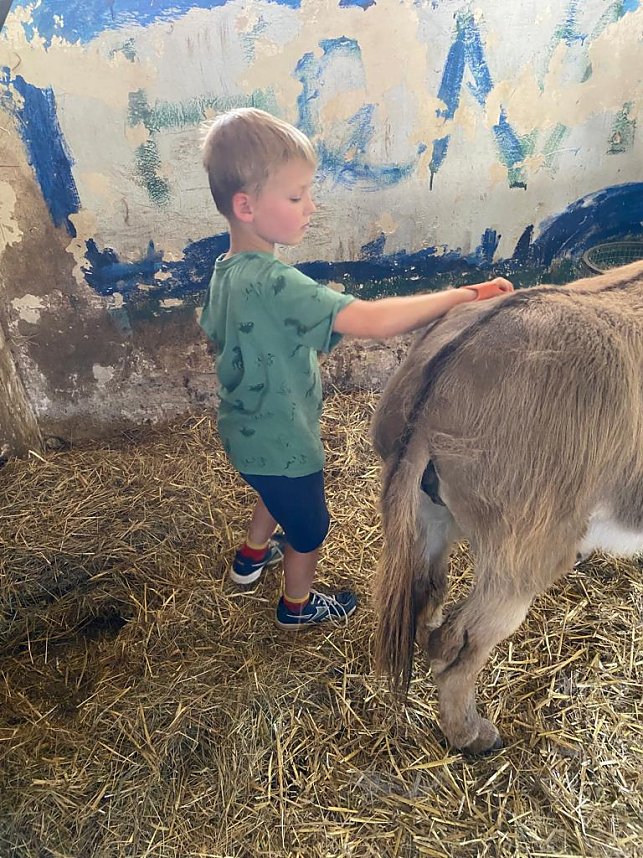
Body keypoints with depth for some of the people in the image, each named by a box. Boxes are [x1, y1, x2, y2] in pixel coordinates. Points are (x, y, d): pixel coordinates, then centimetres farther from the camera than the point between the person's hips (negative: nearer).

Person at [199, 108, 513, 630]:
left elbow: (214, 330, 11)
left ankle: (253, 555, 62)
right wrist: (463, 295, -33)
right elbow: (376, 322, -43)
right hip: (282, 441, -8)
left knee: (276, 494, 37)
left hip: (246, 430, 8)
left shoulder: (227, 270, -6)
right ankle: (298, 605, 47)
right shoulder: (276, 285, -36)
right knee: (310, 528, 20)